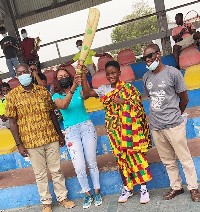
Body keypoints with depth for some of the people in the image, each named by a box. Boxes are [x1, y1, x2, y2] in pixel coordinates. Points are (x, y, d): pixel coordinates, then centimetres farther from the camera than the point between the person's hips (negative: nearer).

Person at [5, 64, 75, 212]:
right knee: (40, 174, 10)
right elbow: (12, 122, -3)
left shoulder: (43, 91, 4)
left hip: (51, 138, 2)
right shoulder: (13, 95, -4)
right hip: (31, 142, -2)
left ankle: (62, 197, 29)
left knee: (56, 170, 11)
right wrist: (19, 144, -7)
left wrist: (60, 134, 11)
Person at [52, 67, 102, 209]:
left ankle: (97, 192, 25)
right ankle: (88, 194, 20)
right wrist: (72, 89, -33)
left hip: (87, 127, 0)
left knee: (92, 163, 5)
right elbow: (63, 106, -20)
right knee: (79, 168, -2)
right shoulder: (57, 96, 2)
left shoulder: (79, 89, 3)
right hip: (71, 132, 0)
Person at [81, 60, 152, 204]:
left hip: (129, 127, -3)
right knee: (121, 156, 7)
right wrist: (83, 76, -5)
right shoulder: (104, 89, 11)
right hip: (115, 129, 4)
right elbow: (86, 94, 1)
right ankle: (128, 188, 20)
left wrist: (121, 101, -17)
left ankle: (144, 188, 4)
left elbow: (137, 105, -6)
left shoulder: (128, 87, 0)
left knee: (135, 153, -6)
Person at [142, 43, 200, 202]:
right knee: (168, 160, 14)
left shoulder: (173, 73, -6)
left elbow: (184, 99, 2)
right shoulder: (146, 77, 9)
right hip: (156, 127, 5)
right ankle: (176, 187, 29)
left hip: (174, 125, -5)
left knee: (185, 158, 5)